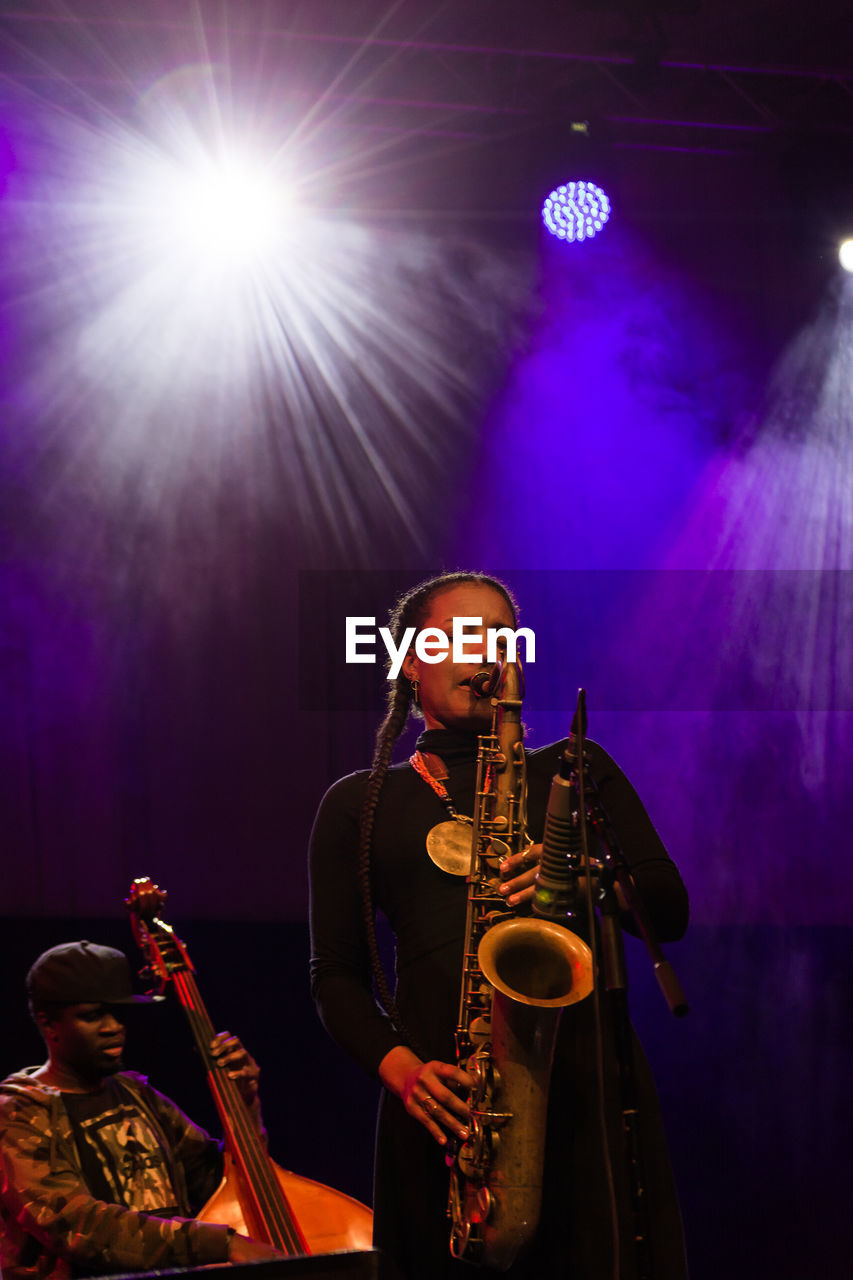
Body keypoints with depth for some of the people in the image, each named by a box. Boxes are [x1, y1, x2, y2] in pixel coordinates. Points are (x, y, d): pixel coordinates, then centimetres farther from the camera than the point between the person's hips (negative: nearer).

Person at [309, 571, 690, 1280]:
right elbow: (336, 974, 11)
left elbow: (670, 912, 10)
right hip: (446, 1100, 0)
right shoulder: (359, 803, 16)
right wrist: (400, 1066, -8)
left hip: (582, 1076, 0)